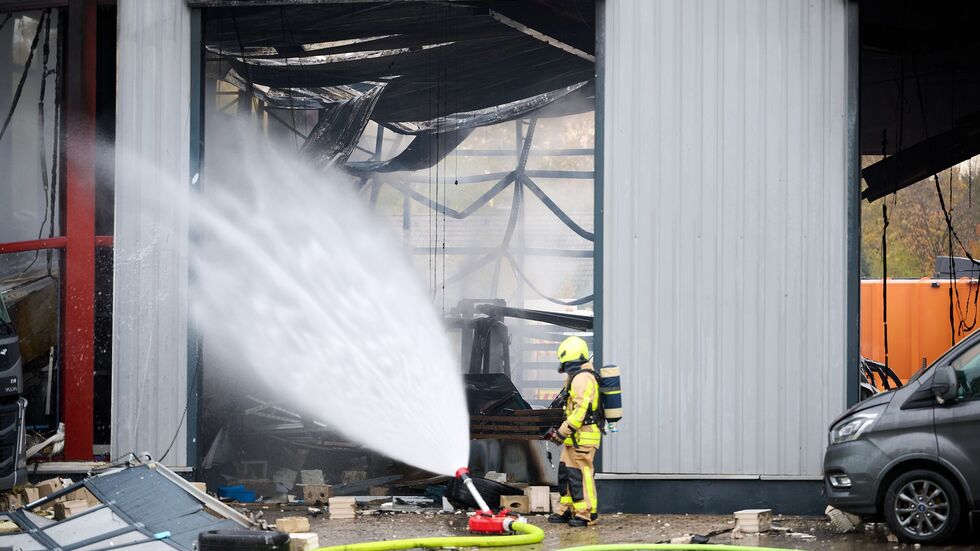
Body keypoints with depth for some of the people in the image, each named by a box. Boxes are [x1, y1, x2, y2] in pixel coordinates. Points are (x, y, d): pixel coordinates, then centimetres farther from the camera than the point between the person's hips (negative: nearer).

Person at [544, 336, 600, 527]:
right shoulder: (576, 377, 19)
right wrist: (560, 430, 22)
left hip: (583, 437, -11)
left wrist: (562, 432, -19)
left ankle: (586, 513, -7)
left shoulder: (582, 378, -15)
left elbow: (580, 410, -22)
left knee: (580, 473, -9)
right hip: (574, 437, 11)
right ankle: (567, 510, 21)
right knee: (566, 472, 14)